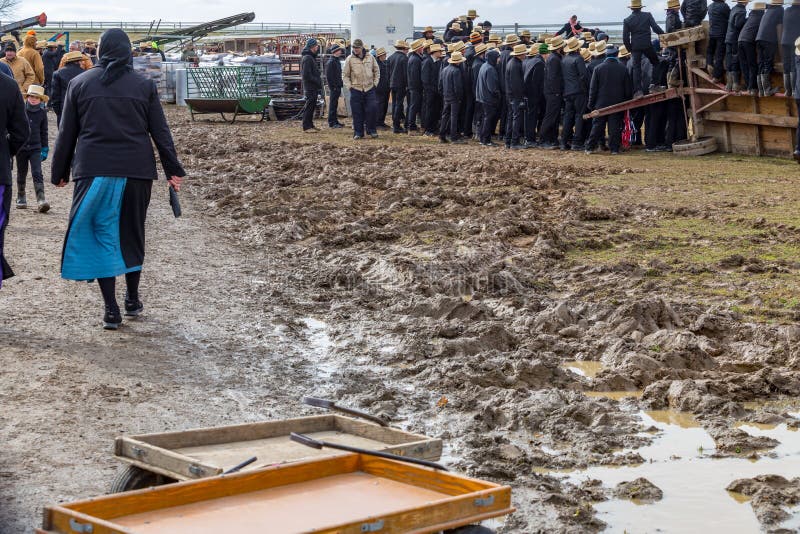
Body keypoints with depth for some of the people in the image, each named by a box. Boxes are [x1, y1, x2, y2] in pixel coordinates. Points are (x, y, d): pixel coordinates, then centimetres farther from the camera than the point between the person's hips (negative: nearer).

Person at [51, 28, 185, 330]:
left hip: (94, 171, -1)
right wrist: (173, 171, 8)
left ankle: (111, 310, -1)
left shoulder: (80, 84, 3)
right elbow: (160, 132, 3)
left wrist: (60, 173, 14)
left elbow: (67, 134, 6)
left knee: (102, 236, 3)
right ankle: (132, 300, 25)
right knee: (132, 234, 16)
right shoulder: (144, 85, 3)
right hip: (136, 170, 1)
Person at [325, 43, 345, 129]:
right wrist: (333, 87, -19)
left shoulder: (337, 61, 16)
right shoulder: (331, 62, -14)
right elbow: (328, 76, -18)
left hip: (337, 87, 9)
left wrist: (340, 84, 16)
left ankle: (335, 121, 19)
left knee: (335, 105, 14)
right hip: (334, 87, -9)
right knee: (333, 104, -5)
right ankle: (331, 122, -2)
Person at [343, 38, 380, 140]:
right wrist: (349, 86, -4)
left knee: (371, 110, -5)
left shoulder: (370, 57, 6)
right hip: (356, 89, -1)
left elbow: (377, 71, 15)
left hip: (369, 89, 1)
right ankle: (358, 133, 6)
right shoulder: (350, 59, 2)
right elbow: (345, 75, 6)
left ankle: (371, 130, 7)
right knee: (357, 112, -1)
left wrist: (375, 83, 6)